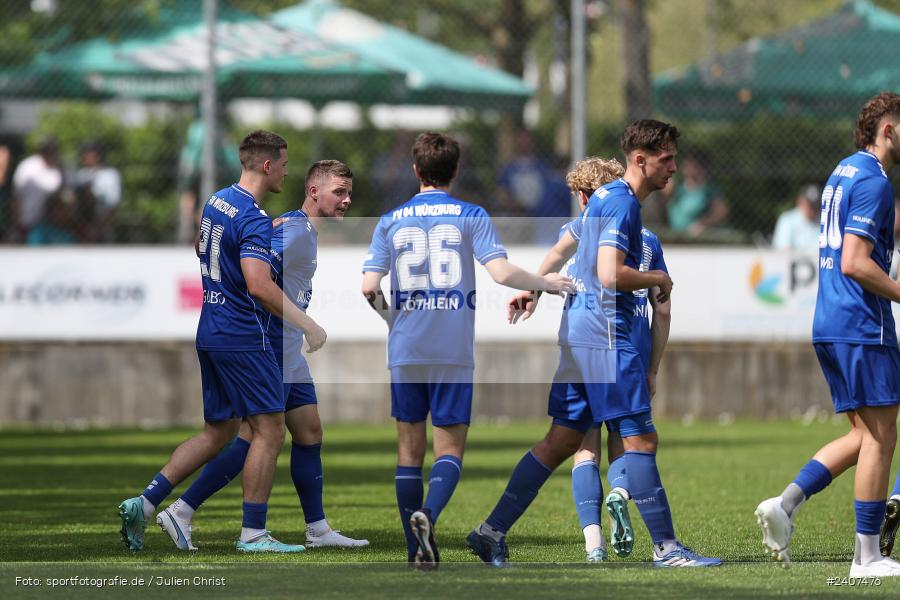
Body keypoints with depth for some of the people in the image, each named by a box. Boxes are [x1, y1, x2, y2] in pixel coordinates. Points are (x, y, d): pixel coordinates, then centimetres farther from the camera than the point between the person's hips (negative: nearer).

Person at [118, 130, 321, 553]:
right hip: (243, 337, -9)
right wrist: (307, 325, -25)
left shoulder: (217, 201, 11)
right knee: (269, 430, -2)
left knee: (218, 432, 14)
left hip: (210, 334, 9)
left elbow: (198, 247, 29)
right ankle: (253, 533, -1)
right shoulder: (254, 218, -18)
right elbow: (258, 285, -29)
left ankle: (144, 503, 7)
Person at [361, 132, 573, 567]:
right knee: (450, 447, 2)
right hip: (453, 352, -2)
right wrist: (545, 284, 5)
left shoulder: (391, 221, 5)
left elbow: (369, 286, -3)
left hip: (405, 351, 2)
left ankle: (418, 548, 10)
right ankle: (428, 513, -26)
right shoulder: (470, 216, -1)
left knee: (409, 449, 10)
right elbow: (501, 272, -12)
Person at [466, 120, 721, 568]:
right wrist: (658, 279, -9)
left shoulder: (603, 198, 19)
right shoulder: (622, 203, -13)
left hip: (578, 332, 10)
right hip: (605, 334, -10)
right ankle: (665, 547, -8)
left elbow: (560, 250, 27)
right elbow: (609, 273, -23)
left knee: (563, 439, 9)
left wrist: (531, 291, 31)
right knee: (640, 438, -8)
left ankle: (493, 531, 7)